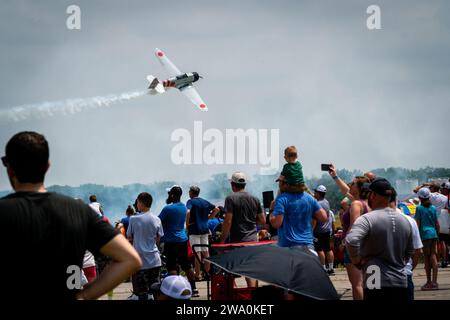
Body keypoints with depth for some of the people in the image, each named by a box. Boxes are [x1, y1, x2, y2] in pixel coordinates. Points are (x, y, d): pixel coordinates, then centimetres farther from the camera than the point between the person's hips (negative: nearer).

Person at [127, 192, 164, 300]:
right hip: (154, 260, 3)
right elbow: (158, 240, 7)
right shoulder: (156, 220, 0)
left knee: (142, 292, -1)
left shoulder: (133, 219, -8)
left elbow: (129, 238, 0)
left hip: (140, 260, -3)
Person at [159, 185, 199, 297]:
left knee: (172, 267, -3)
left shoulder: (168, 209, -17)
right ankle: (193, 289, 15)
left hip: (171, 241, -7)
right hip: (183, 239, 7)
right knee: (186, 265, 12)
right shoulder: (184, 207, 7)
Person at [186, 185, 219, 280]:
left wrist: (187, 223, -14)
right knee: (205, 251, 11)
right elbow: (216, 209, 16)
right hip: (205, 229, 6)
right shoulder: (205, 202, 11)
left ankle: (197, 274, -6)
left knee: (197, 252, -7)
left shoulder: (191, 201, -8)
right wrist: (209, 217, 14)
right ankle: (207, 271, 16)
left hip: (194, 230, -6)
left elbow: (188, 212, -26)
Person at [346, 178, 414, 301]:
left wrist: (356, 261, -12)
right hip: (401, 283, 6)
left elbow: (351, 241, -27)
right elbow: (409, 252, 20)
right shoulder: (404, 220, 11)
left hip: (377, 285, -6)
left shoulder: (367, 219, -11)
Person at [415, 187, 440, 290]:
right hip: (433, 234, 4)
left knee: (426, 258, 2)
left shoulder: (419, 208, -6)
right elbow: (437, 223, 10)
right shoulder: (433, 208, 8)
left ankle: (429, 282, 6)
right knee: (433, 257, 5)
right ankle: (434, 282, 0)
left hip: (425, 234, -4)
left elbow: (418, 224, -7)